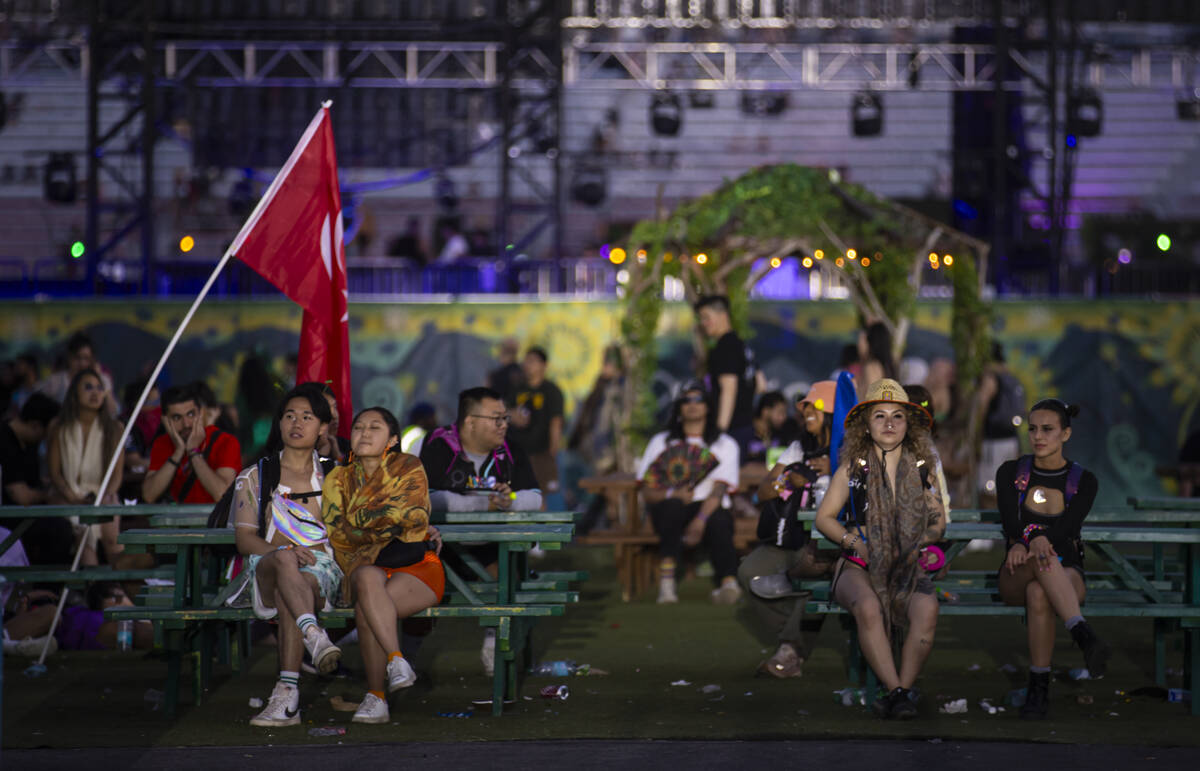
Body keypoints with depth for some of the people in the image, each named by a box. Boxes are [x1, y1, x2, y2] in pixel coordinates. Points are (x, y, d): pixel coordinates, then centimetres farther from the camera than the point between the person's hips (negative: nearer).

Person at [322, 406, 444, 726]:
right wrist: (397, 527, -5)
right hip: (366, 564, 2)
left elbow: (417, 516, -7)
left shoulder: (409, 468, 9)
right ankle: (396, 660, -46)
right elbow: (337, 533, 3)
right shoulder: (338, 479, 16)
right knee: (369, 579, -38)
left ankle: (376, 697, -32)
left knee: (366, 611, -33)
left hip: (416, 570, -2)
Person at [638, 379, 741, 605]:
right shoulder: (661, 442, 19)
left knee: (719, 521, -37)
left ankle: (728, 581, -60)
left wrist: (701, 519, -24)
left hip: (709, 509, -1)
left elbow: (718, 490, -4)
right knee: (673, 506, -37)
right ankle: (666, 581, -49)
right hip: (669, 510, 1)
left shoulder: (725, 444, 14)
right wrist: (673, 494, -15)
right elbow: (647, 492, 9)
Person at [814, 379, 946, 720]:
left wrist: (920, 543, -3)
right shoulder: (853, 469, 9)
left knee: (926, 610, -33)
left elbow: (938, 521, 18)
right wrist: (853, 541, -6)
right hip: (859, 564, -1)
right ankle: (898, 691, -35)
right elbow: (824, 517, 11)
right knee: (868, 607, -37)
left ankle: (901, 689, -29)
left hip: (908, 566, 1)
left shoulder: (921, 470, 13)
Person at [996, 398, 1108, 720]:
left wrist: (1039, 540, -37)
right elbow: (1009, 520, -11)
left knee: (1038, 593, -40)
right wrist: (1022, 544, -36)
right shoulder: (1010, 473, 7)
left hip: (1067, 575, 0)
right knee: (1042, 561, -40)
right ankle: (1085, 636, -59)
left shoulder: (1083, 481, 5)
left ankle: (1039, 686, -39)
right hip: (1017, 576, 0)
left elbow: (1067, 526, -13)